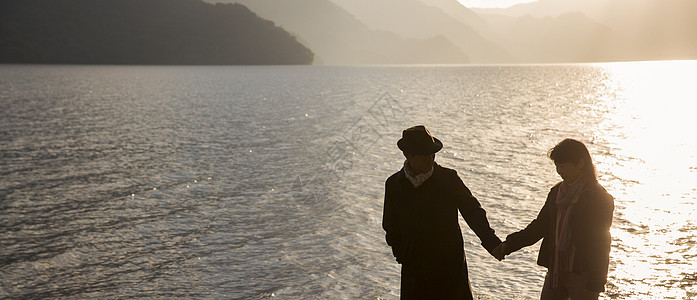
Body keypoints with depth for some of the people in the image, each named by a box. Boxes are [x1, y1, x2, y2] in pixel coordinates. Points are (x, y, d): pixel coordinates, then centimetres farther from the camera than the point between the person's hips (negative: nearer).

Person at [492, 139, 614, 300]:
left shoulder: (599, 198, -10)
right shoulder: (557, 192, 9)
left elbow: (601, 244, -11)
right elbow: (541, 225, 12)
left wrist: (595, 284, -14)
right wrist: (509, 245, 0)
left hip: (583, 275, -6)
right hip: (556, 271, 6)